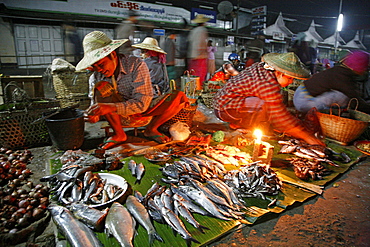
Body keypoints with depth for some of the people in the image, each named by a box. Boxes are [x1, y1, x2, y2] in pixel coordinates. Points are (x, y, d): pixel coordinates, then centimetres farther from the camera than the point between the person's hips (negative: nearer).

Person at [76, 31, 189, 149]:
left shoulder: (136, 65, -20)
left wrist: (111, 107, -41)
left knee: (179, 96, -24)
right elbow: (95, 104, -2)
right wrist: (95, 115, -28)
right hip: (120, 117, 2)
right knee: (100, 87, -26)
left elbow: (142, 103, -28)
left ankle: (150, 129, -6)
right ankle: (118, 134, -14)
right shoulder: (95, 78, -9)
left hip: (144, 112, -1)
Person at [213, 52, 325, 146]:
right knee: (265, 106, -30)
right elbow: (280, 118, -25)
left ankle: (237, 123, 8)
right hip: (225, 108, -10)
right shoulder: (269, 85, -26)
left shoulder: (262, 67, 3)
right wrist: (307, 136, -18)